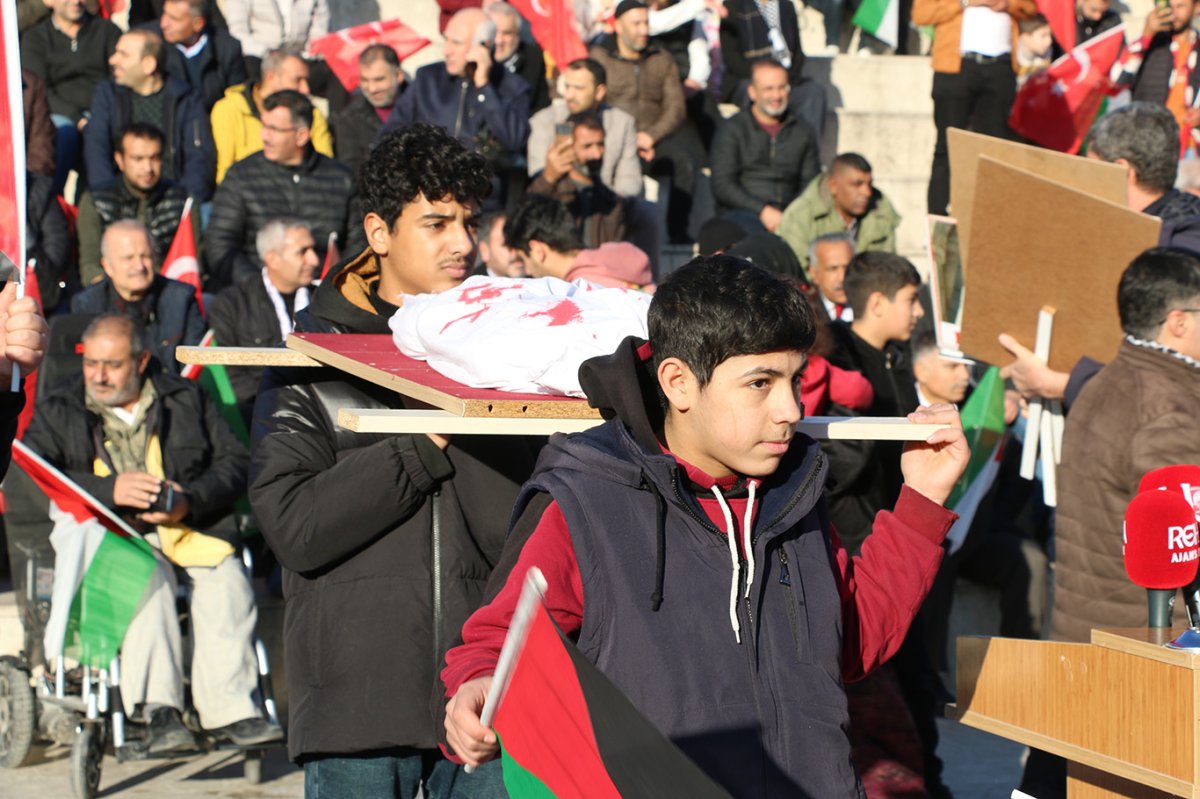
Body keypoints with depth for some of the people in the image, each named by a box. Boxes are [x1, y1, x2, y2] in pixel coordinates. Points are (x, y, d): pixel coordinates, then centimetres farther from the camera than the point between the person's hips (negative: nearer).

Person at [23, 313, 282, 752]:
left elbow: (234, 462, 11)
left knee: (226, 576, -31)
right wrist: (109, 489, -16)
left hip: (188, 529, 2)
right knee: (147, 575, -37)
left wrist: (189, 501, -10)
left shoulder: (186, 398, 20)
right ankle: (158, 708, -43)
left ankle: (228, 707, -31)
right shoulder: (57, 412, 16)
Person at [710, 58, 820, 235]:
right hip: (742, 213, -3)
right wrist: (763, 210, -13)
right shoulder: (731, 129, 9)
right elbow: (722, 186, 0)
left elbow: (811, 185, 15)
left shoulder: (804, 132, 20)